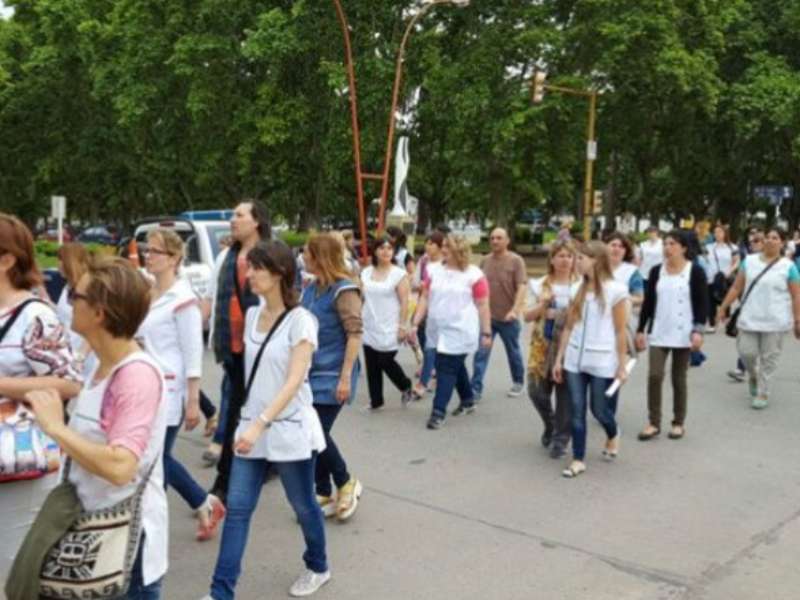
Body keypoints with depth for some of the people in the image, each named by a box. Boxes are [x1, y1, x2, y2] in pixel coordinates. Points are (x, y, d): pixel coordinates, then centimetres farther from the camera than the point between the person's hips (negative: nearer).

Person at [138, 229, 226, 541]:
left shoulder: (182, 298, -14)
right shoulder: (145, 294, 9)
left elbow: (193, 354, -14)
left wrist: (193, 401, -15)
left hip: (168, 390, -8)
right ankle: (206, 505, 33)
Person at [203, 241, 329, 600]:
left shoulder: (300, 320, -15)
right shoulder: (252, 316, 5)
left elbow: (294, 382, -22)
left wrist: (260, 424, -32)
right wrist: (250, 423, 16)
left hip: (289, 429, -5)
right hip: (252, 427, 6)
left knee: (303, 506, 12)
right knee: (237, 509, 3)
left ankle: (318, 568, 36)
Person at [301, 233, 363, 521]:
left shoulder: (344, 291, -13)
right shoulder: (311, 288, 11)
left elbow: (355, 334, -17)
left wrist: (346, 377, -20)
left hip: (331, 376, -8)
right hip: (312, 373, 8)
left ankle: (347, 483, 15)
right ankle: (325, 495, 21)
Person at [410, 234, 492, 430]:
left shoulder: (474, 275, -8)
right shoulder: (434, 271, 6)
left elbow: (483, 306, -6)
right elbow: (425, 298, 7)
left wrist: (486, 332, -7)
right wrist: (416, 323, 1)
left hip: (460, 331, -6)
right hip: (438, 330, 6)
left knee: (446, 369, -8)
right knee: (456, 366, 18)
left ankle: (439, 411, -5)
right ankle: (468, 401, 36)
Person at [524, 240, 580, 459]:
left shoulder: (580, 285, 0)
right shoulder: (541, 285, 6)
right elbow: (528, 316, 6)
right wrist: (542, 304, -10)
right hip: (543, 347, 2)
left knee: (565, 396, 0)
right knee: (537, 392, 3)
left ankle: (561, 439, 14)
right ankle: (550, 425, 31)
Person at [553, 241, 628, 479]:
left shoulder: (615, 290, -8)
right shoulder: (578, 289, 7)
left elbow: (621, 331, -6)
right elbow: (569, 327, 9)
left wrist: (622, 366, -6)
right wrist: (559, 359, 8)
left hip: (602, 361, -4)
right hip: (575, 360, 4)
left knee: (599, 411, 8)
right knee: (577, 411, 4)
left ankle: (613, 435, 40)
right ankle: (578, 459, 14)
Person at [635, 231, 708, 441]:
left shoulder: (695, 272, -4)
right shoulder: (656, 271, 6)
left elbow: (702, 304, -6)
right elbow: (648, 303, 8)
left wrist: (698, 330, -16)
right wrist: (640, 330, 6)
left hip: (683, 334, -2)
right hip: (658, 333, 3)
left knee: (679, 379, 6)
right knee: (654, 375, -6)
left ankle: (678, 423, 19)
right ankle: (653, 422, 4)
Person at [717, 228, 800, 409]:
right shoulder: (749, 261, 5)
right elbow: (736, 287, 8)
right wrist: (723, 307, 5)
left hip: (775, 321, -2)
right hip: (749, 318, 2)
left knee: (768, 358, 2)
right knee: (746, 352, 1)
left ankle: (762, 393, 15)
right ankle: (753, 377, 33)